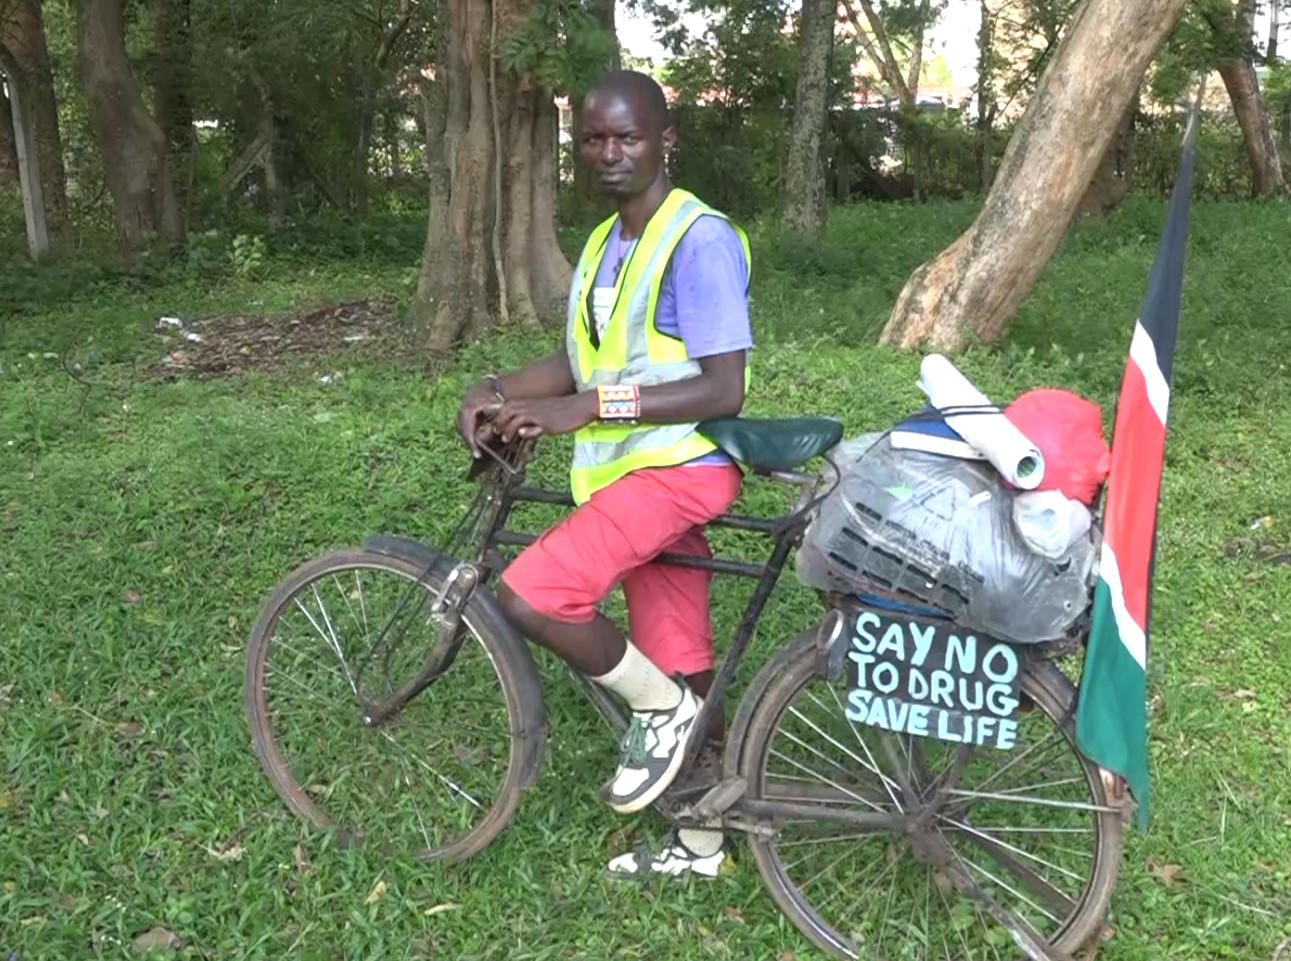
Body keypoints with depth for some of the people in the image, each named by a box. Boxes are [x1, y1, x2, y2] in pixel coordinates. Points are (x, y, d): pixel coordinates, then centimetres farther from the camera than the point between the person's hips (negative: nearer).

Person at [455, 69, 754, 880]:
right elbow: (585, 363, 18)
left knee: (530, 598, -23)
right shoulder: (603, 246, 14)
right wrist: (502, 389, -2)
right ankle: (702, 842, 30)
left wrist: (586, 409, -25)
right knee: (683, 672, 15)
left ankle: (658, 707, 0)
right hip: (630, 472, 8)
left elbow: (724, 389, -21)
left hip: (682, 468, -8)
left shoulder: (701, 240, -14)